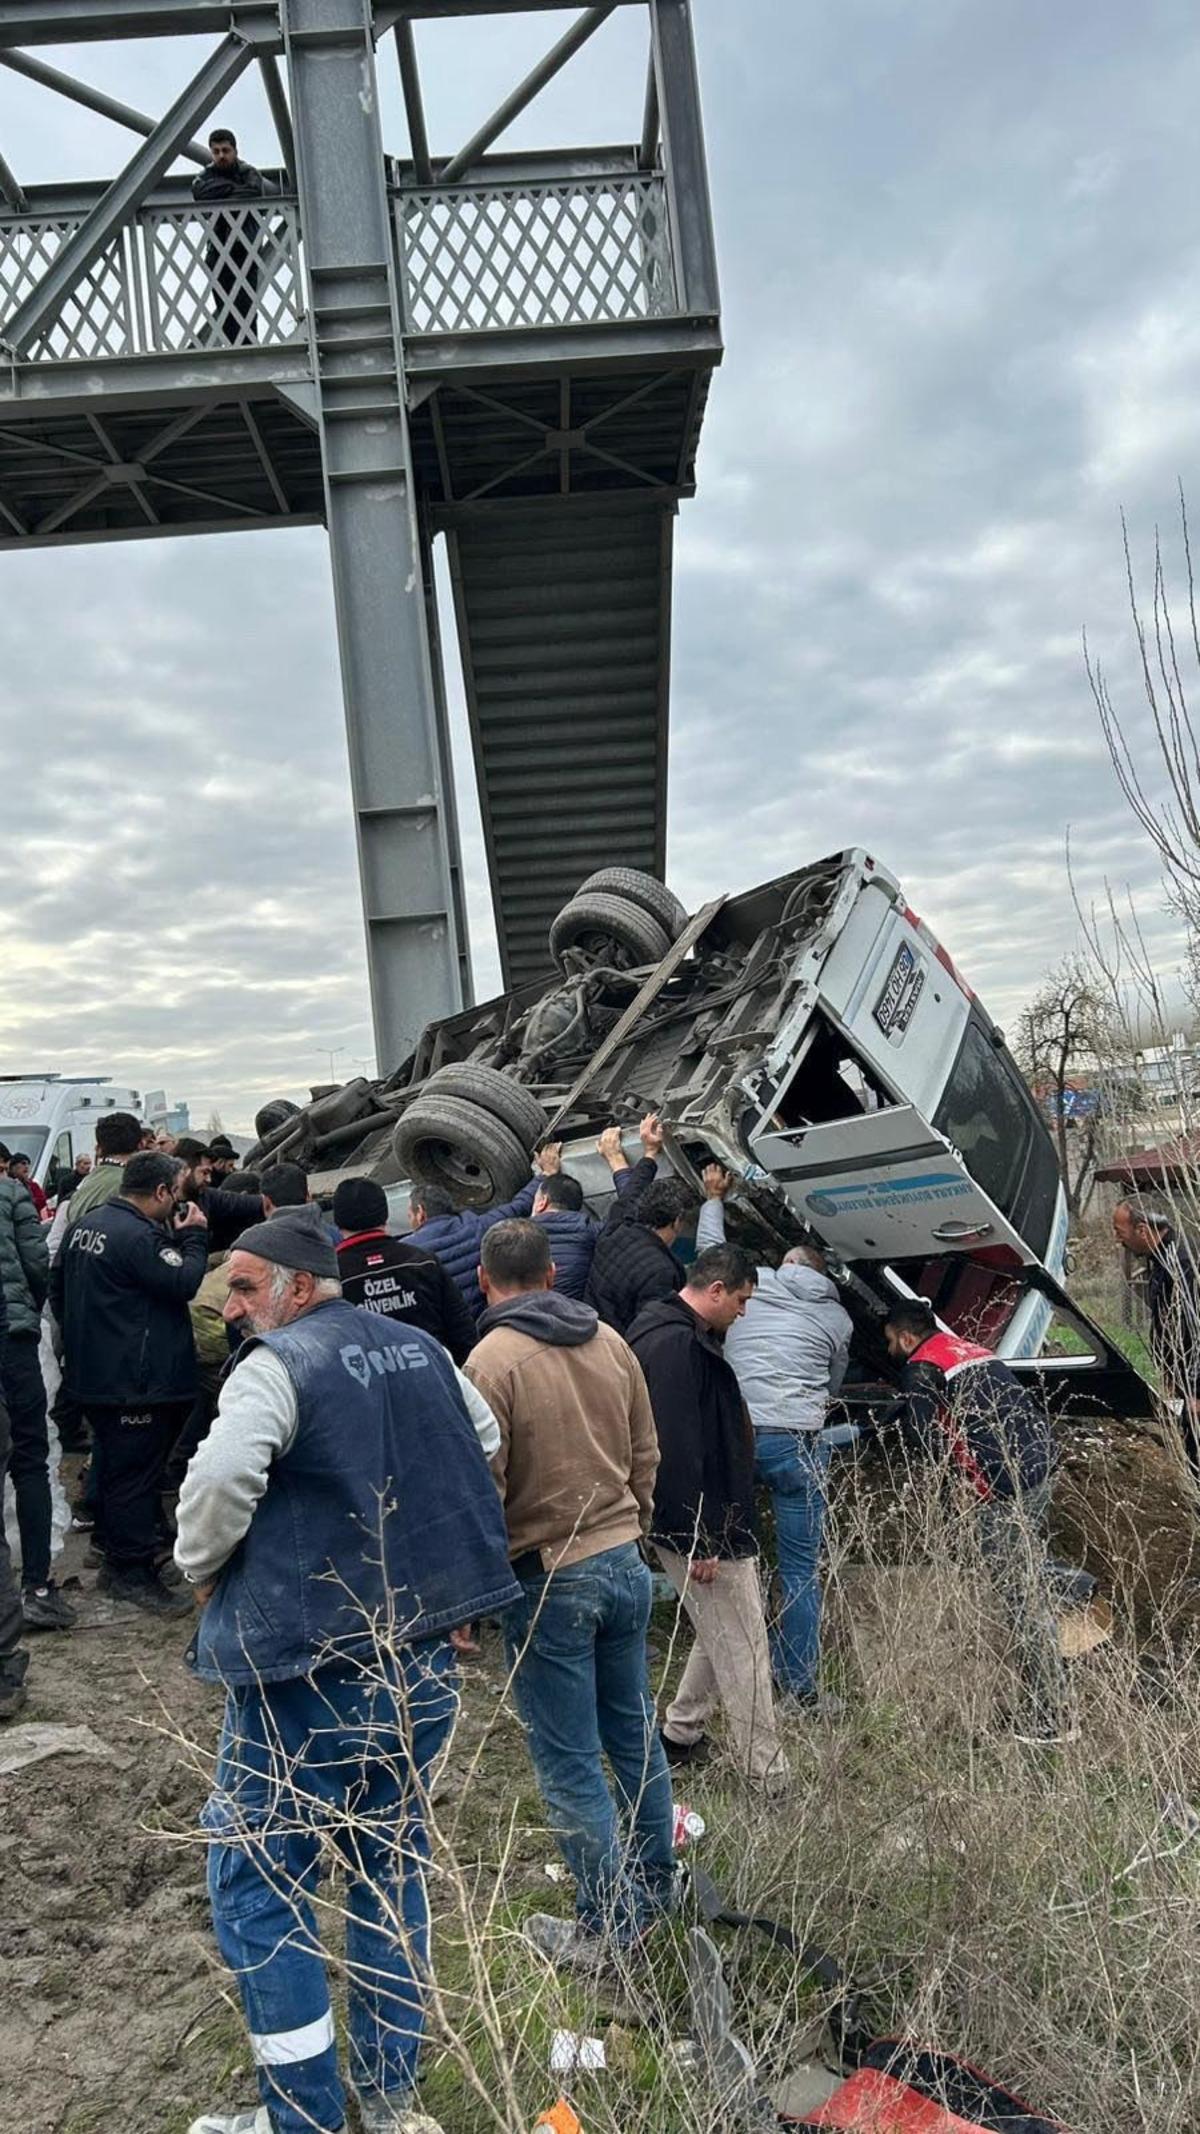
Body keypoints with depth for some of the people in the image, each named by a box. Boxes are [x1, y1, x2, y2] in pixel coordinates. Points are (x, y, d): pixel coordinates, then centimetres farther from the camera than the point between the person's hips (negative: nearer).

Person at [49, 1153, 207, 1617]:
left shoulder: (83, 1226, 9)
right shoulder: (139, 1236, -22)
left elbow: (57, 1287, 18)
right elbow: (183, 1284, -19)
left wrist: (81, 1336, 25)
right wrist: (194, 1238, -6)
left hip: (92, 1375, 10)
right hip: (135, 1382, -10)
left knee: (113, 1464, 20)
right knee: (137, 1473, -1)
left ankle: (113, 1546, 33)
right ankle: (132, 1571, 6)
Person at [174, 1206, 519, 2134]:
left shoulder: (277, 1366, -15)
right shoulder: (425, 1351, 6)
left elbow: (219, 1481, -29)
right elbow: (485, 1455, 17)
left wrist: (203, 1568, -9)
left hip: (307, 1676, -7)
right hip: (422, 1663, 7)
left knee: (257, 1886, 9)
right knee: (393, 1868, 20)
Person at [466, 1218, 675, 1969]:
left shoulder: (493, 1360, -17)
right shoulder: (610, 1342, 0)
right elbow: (646, 1453, 8)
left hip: (548, 1578, -6)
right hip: (624, 1562, 6)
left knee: (571, 1764, 7)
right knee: (635, 1732, 21)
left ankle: (608, 1926, 18)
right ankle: (657, 1884, 36)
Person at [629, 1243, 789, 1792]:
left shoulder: (680, 1335, 13)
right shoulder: (675, 1344, -22)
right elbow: (676, 1448, -26)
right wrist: (699, 1539, -23)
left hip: (712, 1520, 11)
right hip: (698, 1526, -11)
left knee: (722, 1635, 22)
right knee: (743, 1652, -1)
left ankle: (681, 1733, 34)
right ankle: (769, 1779, 9)